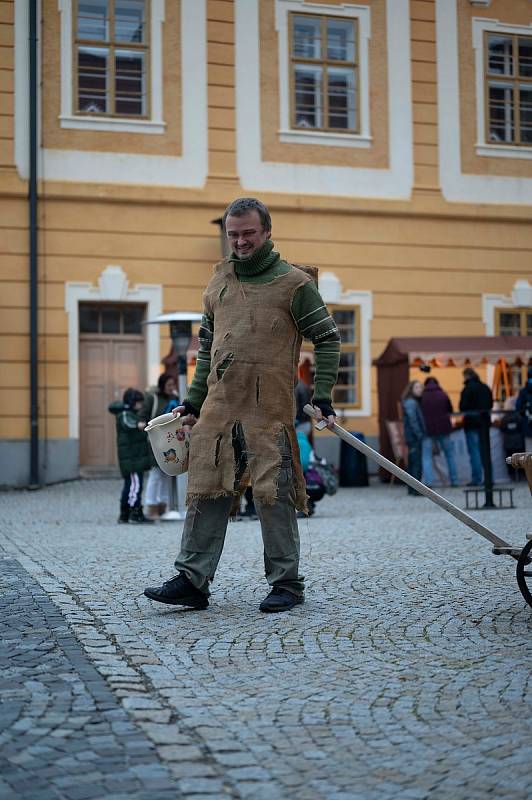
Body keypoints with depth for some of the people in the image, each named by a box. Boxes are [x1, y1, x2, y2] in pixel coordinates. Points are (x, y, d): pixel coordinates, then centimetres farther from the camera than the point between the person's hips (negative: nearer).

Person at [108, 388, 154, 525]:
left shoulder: (131, 414, 20)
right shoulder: (125, 414, -13)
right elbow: (127, 423, -37)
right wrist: (138, 425, -57)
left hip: (136, 458, 11)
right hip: (131, 458, -11)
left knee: (129, 485, 14)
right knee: (135, 484, -13)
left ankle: (124, 515, 20)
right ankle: (136, 514, -15)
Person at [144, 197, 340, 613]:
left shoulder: (294, 282, 1)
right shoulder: (219, 282, 18)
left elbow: (328, 338, 1)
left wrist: (322, 397, -7)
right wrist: (193, 400, 19)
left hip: (270, 409, -5)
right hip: (218, 407, 5)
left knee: (274, 495, -2)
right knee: (206, 492, 2)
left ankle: (287, 583, 8)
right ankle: (192, 579, 6)